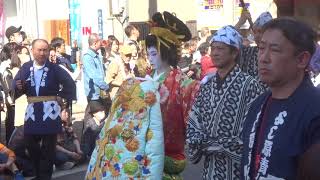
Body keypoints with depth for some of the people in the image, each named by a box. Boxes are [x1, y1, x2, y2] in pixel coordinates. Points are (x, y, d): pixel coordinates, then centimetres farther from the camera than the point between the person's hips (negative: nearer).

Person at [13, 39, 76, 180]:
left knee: (48, 146, 5)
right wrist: (18, 87, -19)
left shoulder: (55, 68, -5)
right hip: (32, 109, 3)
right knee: (30, 142, 8)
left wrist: (65, 101, -1)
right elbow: (15, 85, 2)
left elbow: (70, 84, 2)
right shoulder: (25, 68, 0)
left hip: (50, 110, -2)